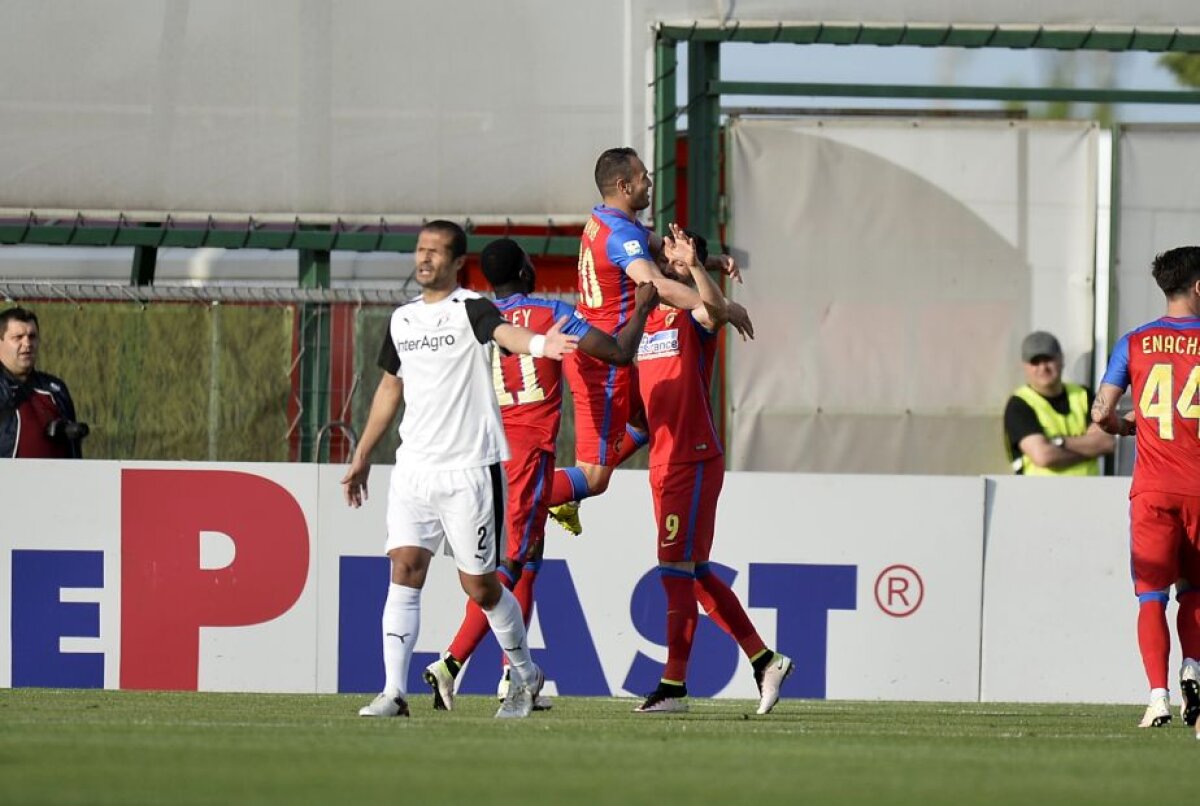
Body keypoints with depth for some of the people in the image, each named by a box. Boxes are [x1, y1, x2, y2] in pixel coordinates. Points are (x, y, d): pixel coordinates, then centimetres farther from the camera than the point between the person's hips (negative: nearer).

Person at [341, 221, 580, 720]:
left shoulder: (470, 309, -7)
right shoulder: (402, 320, 12)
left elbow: (503, 331, -30)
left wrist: (538, 343, -53)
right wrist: (362, 456, 27)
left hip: (471, 468, -5)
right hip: (413, 468, 5)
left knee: (478, 584, 3)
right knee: (404, 569, -8)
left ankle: (526, 675, 25)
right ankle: (394, 692, -10)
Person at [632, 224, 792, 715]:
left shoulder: (693, 314, -7)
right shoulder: (646, 318, 16)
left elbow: (717, 310, -32)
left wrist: (694, 265, -44)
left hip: (695, 461, -9)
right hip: (663, 464, 9)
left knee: (676, 566, -9)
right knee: (695, 572, 11)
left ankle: (674, 685, -7)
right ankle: (765, 661, 19)